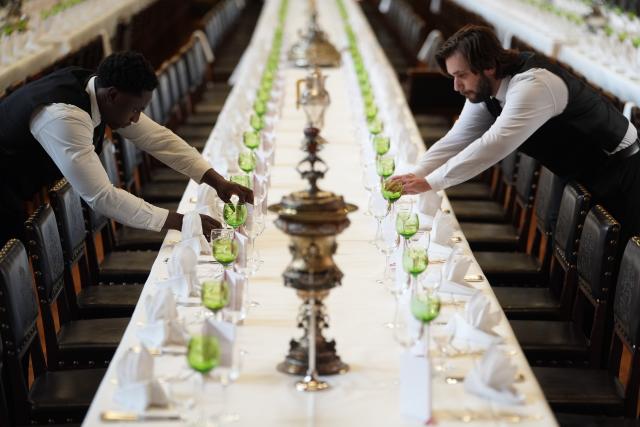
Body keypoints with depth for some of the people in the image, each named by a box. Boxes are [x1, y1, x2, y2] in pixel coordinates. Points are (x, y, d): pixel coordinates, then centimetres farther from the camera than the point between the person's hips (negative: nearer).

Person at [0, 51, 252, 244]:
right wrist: (180, 222, -31)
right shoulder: (65, 117, -35)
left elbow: (157, 138, -3)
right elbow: (101, 197, -34)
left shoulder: (99, 88, -9)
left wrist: (218, 182, -11)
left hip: (21, 188, 8)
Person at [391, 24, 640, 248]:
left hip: (619, 172, -8)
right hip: (581, 176, 8)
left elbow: (494, 146, -41)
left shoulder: (532, 85, -34)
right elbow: (455, 141, -4)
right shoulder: (484, 91, -6)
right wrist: (413, 178, -18)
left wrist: (429, 182, -38)